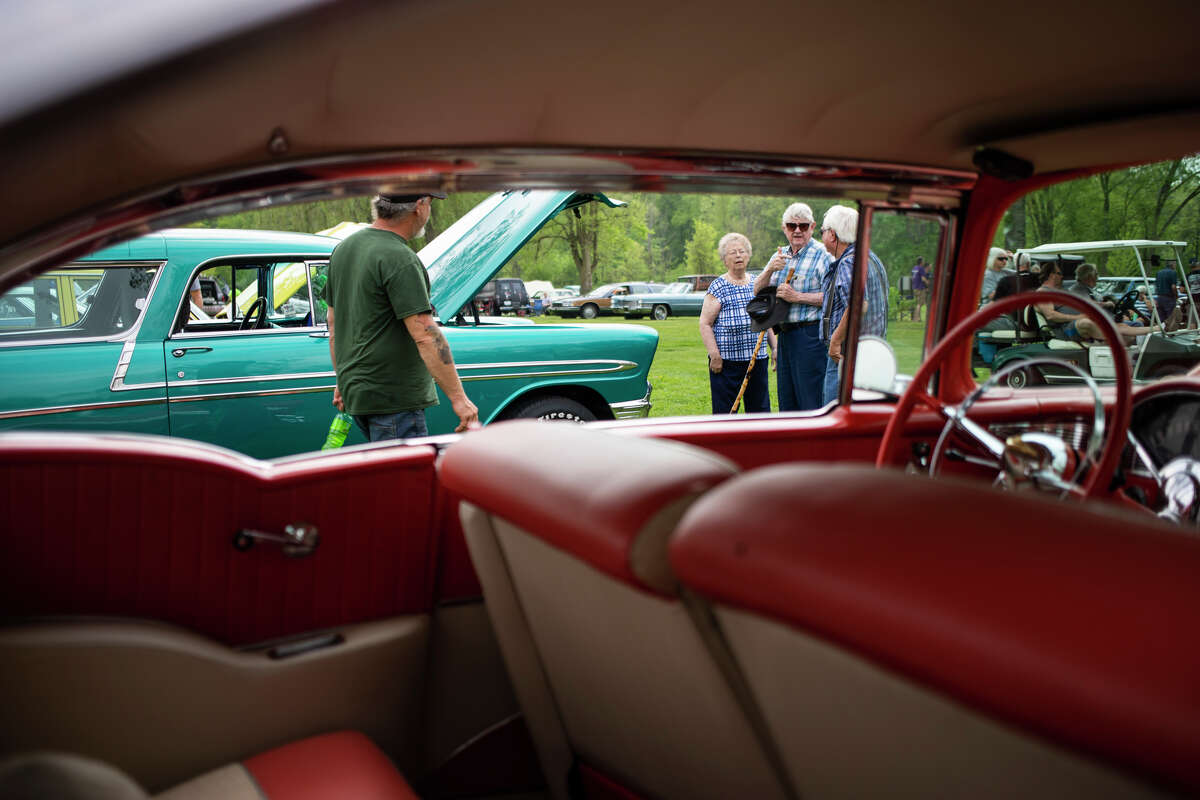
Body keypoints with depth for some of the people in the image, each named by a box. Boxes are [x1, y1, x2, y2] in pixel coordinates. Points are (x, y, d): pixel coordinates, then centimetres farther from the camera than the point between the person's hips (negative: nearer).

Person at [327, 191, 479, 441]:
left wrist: (344, 379, 26)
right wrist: (458, 397, -19)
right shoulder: (400, 259, -18)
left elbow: (333, 323, 18)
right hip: (393, 399, -9)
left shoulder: (344, 249, 11)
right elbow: (425, 336, -23)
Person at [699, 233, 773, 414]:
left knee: (760, 408, 8)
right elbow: (705, 324, -7)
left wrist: (774, 348, 14)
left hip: (758, 358, 5)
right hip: (727, 360, -5)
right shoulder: (718, 288, -2)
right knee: (725, 412, -2)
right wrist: (715, 356, -15)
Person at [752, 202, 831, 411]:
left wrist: (797, 297, -16)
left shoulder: (822, 256, -7)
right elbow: (757, 290, 10)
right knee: (786, 402, 13)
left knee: (811, 403, -7)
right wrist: (770, 269, -8)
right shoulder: (780, 256, 16)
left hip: (810, 336, -7)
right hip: (785, 335, 7)